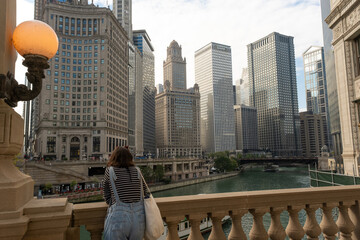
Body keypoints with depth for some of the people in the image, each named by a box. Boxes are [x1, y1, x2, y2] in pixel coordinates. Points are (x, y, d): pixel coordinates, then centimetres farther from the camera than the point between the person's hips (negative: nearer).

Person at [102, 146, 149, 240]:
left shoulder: (109, 171, 1)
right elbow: (146, 194, 11)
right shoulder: (137, 171, 7)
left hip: (118, 219, -3)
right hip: (138, 219, 3)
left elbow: (107, 197, 8)